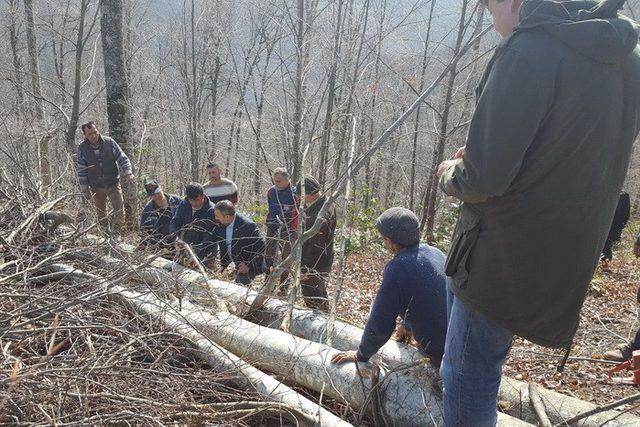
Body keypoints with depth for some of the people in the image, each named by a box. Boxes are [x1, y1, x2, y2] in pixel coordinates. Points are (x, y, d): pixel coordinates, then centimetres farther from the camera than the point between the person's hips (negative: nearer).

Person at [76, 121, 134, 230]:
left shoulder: (109, 142, -8)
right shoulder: (82, 149, -6)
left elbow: (122, 159, -4)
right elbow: (80, 171, -1)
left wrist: (128, 173, -21)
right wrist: (85, 190, -1)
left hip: (113, 184, -1)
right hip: (96, 188, 1)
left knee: (119, 211, -4)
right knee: (101, 214, 12)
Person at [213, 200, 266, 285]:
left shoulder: (248, 225, -26)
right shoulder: (221, 225, -5)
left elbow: (261, 246, -21)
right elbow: (223, 247, 9)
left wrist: (248, 265, -22)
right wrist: (223, 264, -1)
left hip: (250, 266, -7)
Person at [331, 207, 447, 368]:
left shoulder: (397, 268, -21)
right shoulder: (435, 252, 4)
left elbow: (380, 322, -15)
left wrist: (361, 355, 1)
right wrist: (408, 325, 35)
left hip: (441, 351, -8)